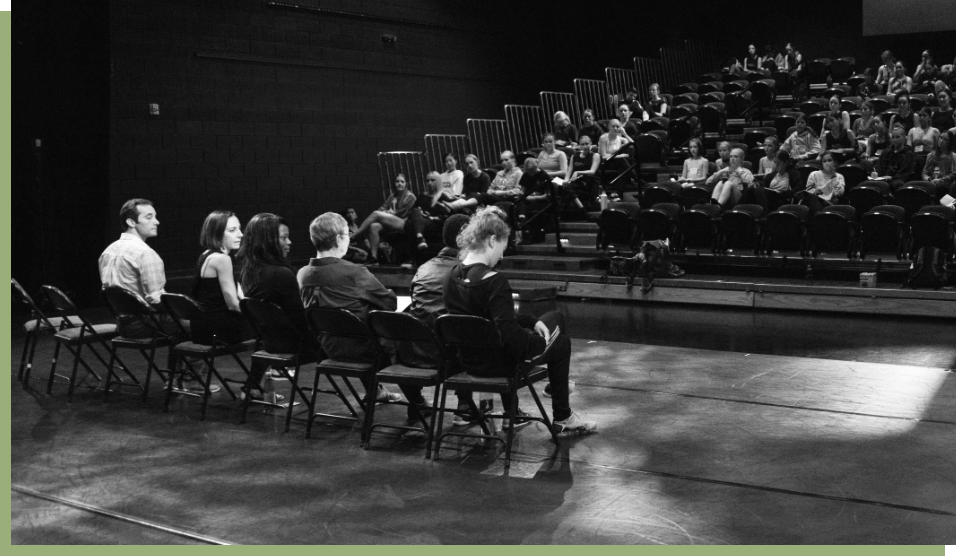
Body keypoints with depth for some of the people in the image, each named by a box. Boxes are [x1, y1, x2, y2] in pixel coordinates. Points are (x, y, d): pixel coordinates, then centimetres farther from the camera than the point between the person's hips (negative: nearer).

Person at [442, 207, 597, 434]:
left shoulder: (452, 277, 0)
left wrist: (532, 322, 5)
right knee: (561, 342, 15)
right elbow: (509, 333, -29)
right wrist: (540, 343, -13)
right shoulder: (493, 281, -25)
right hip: (495, 363, -8)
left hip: (467, 360, 8)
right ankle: (562, 418, 25)